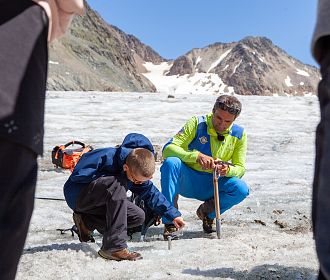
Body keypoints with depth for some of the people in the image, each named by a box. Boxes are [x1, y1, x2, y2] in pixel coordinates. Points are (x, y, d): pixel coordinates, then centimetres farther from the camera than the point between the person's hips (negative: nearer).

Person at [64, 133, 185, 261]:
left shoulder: (138, 171, -8)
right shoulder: (106, 157, -31)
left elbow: (151, 193, 2)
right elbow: (77, 175, -29)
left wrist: (173, 215, 0)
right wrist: (109, 177, -24)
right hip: (76, 195, -8)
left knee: (138, 217, -8)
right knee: (117, 183, -36)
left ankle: (87, 222, 2)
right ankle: (114, 247, -34)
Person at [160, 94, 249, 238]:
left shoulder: (239, 134, -3)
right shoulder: (197, 124, -13)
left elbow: (240, 168, -3)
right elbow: (168, 149, -22)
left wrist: (228, 170, -29)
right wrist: (196, 156, -38)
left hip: (213, 185, 2)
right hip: (187, 181, -2)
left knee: (241, 189, -27)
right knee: (170, 162, -33)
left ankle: (207, 212, 3)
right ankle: (170, 222, -24)